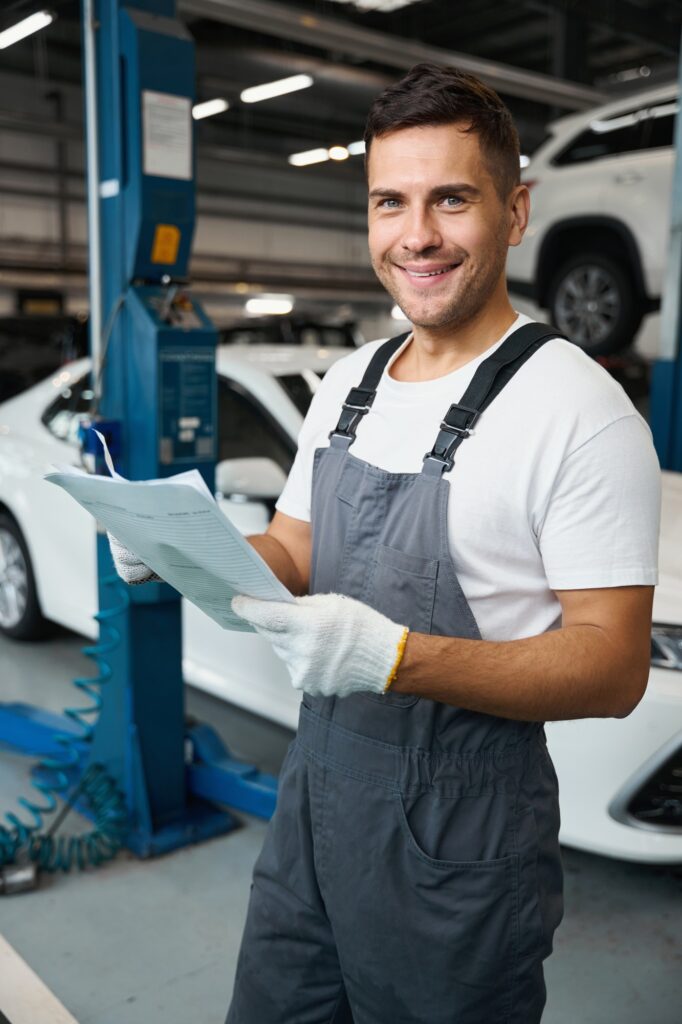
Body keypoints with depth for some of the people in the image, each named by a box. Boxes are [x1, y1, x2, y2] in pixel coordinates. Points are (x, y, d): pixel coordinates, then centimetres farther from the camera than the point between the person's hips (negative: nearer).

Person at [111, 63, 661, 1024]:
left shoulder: (578, 408, -17)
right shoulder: (348, 381, 6)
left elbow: (613, 669, -19)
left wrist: (395, 656, -30)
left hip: (459, 831, -6)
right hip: (316, 783, 7)